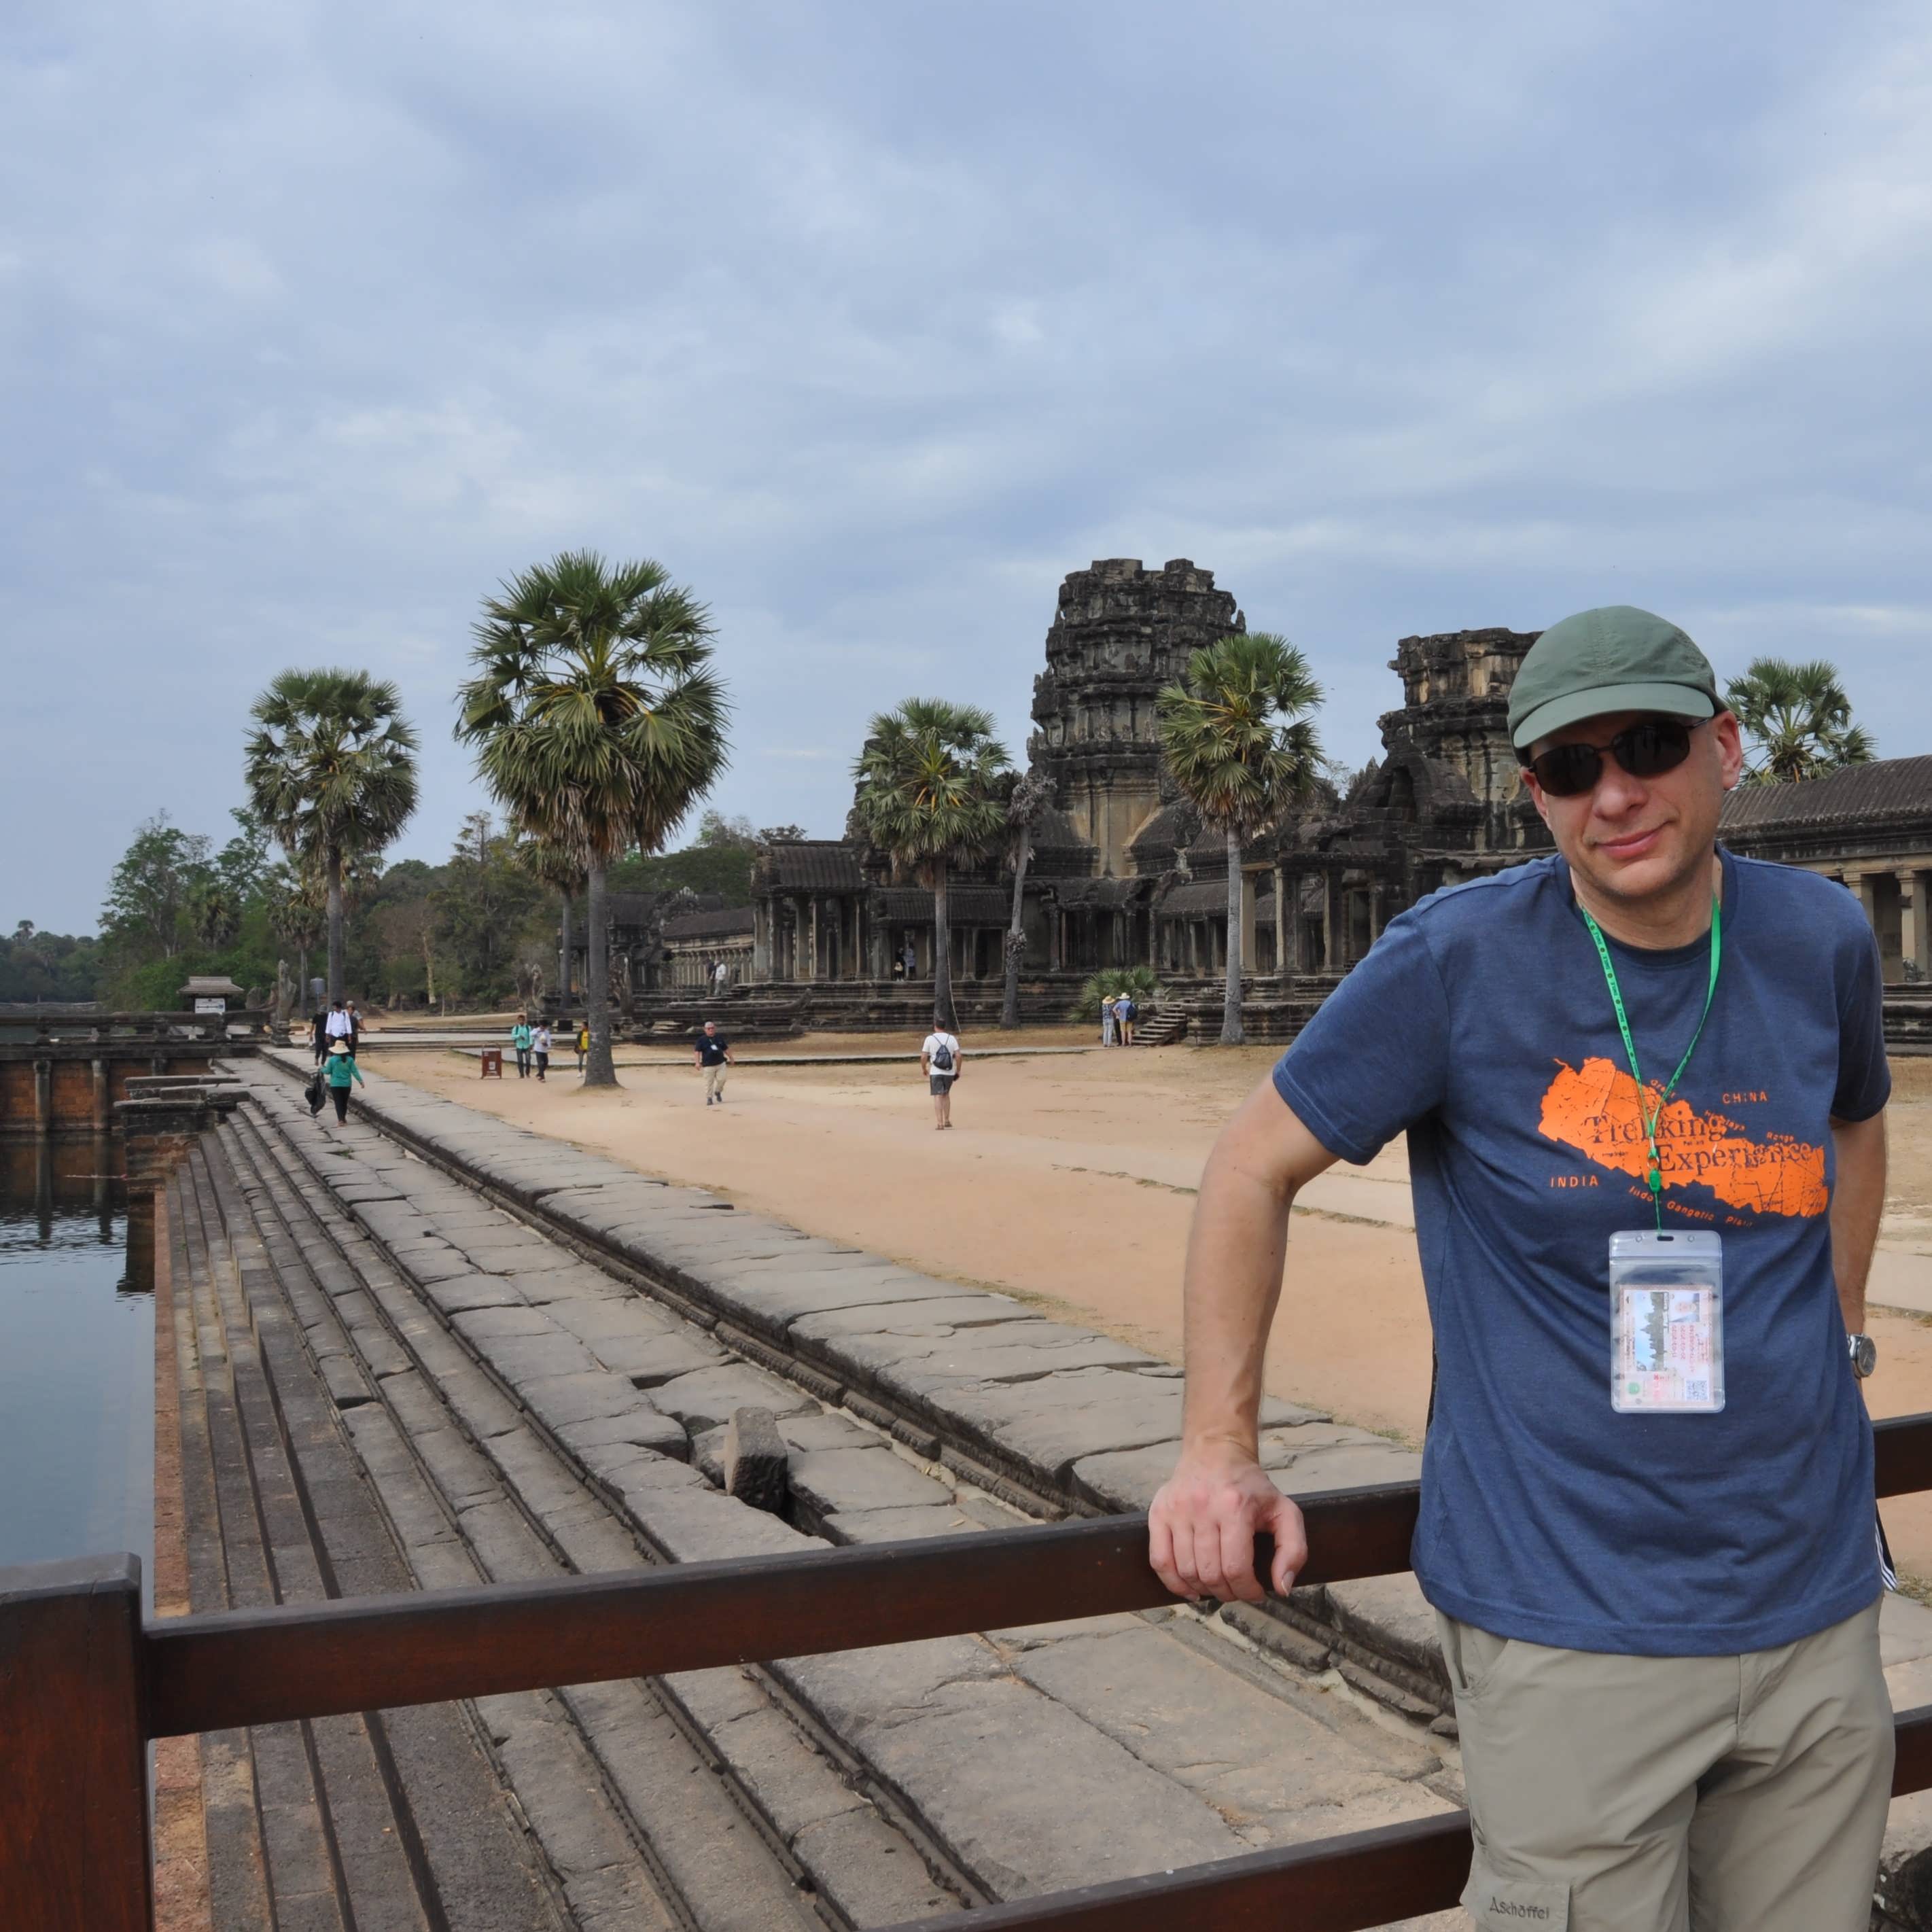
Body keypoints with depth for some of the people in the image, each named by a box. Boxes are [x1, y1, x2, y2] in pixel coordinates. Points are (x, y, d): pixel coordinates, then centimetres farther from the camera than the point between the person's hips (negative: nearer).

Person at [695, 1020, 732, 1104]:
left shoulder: (719, 1037, 10)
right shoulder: (702, 1039, -1)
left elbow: (726, 1049, 18)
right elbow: (698, 1051, -6)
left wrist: (731, 1058, 19)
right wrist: (697, 1062, -17)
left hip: (721, 1063, 3)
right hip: (708, 1065, -3)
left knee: (721, 1079, -4)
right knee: (709, 1082, -1)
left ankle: (718, 1092, 23)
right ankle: (709, 1098, 10)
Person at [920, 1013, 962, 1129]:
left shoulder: (930, 1039, -5)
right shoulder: (952, 1038, 1)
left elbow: (923, 1057, -5)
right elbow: (958, 1055, -3)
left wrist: (924, 1068, 12)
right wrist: (958, 1070, 8)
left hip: (935, 1073, -3)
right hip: (949, 1072, 3)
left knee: (938, 1097, -4)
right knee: (946, 1095, 22)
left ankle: (940, 1124, -13)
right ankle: (947, 1121, 23)